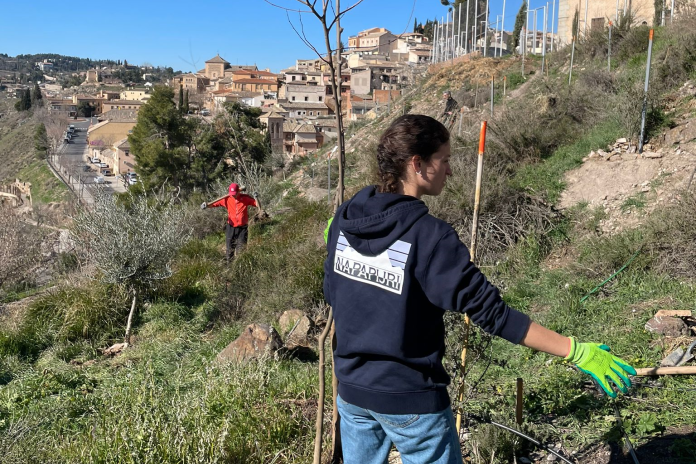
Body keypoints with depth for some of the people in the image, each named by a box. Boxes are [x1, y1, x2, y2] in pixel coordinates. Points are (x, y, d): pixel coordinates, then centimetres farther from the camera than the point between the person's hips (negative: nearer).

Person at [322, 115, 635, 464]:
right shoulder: (428, 236, -23)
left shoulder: (344, 219, -5)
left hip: (351, 391, 6)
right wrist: (577, 351, -19)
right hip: (410, 402, -6)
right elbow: (492, 313, -24)